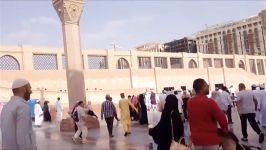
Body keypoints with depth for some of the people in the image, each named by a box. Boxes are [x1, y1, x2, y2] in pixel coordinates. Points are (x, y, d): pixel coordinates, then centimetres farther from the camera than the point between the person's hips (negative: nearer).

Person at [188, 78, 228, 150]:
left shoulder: (190, 102, 3)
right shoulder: (209, 102, -17)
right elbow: (221, 117, -13)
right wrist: (225, 129, 4)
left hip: (196, 138, 6)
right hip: (210, 139, -6)